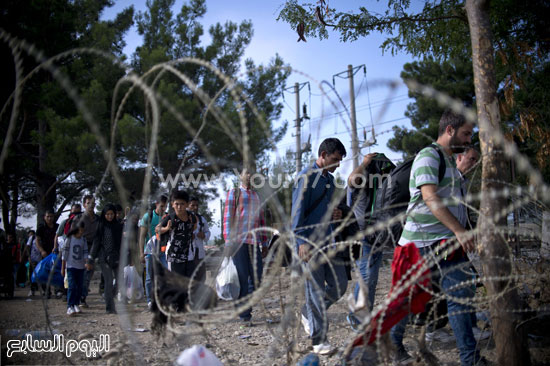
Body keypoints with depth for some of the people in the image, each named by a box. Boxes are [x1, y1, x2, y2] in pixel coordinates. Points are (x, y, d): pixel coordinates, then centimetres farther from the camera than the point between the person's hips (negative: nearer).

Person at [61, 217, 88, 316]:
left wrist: (87, 262, -10)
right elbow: (64, 253, -3)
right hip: (71, 266, -4)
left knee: (80, 286, 6)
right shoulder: (69, 239, -6)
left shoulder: (83, 240, 6)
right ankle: (70, 307, -11)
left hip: (81, 267, 5)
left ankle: (76, 304, 18)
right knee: (72, 286, -12)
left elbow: (85, 252, 7)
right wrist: (63, 267, -3)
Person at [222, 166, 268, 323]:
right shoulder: (234, 192, 8)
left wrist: (264, 243, 17)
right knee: (242, 279, -3)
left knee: (256, 278, 2)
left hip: (254, 242, 5)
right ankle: (244, 315, 4)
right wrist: (228, 241, -9)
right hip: (238, 241, -5)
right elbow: (227, 217, -1)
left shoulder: (257, 196, 23)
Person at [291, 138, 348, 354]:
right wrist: (301, 242, -22)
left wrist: (335, 214, 5)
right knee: (316, 289, -2)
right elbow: (298, 212, -15)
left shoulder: (330, 179, 15)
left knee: (339, 284, 7)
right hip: (310, 243, -8)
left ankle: (309, 313, 28)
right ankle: (319, 339, 9)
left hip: (328, 240, 8)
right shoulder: (306, 177, -9)